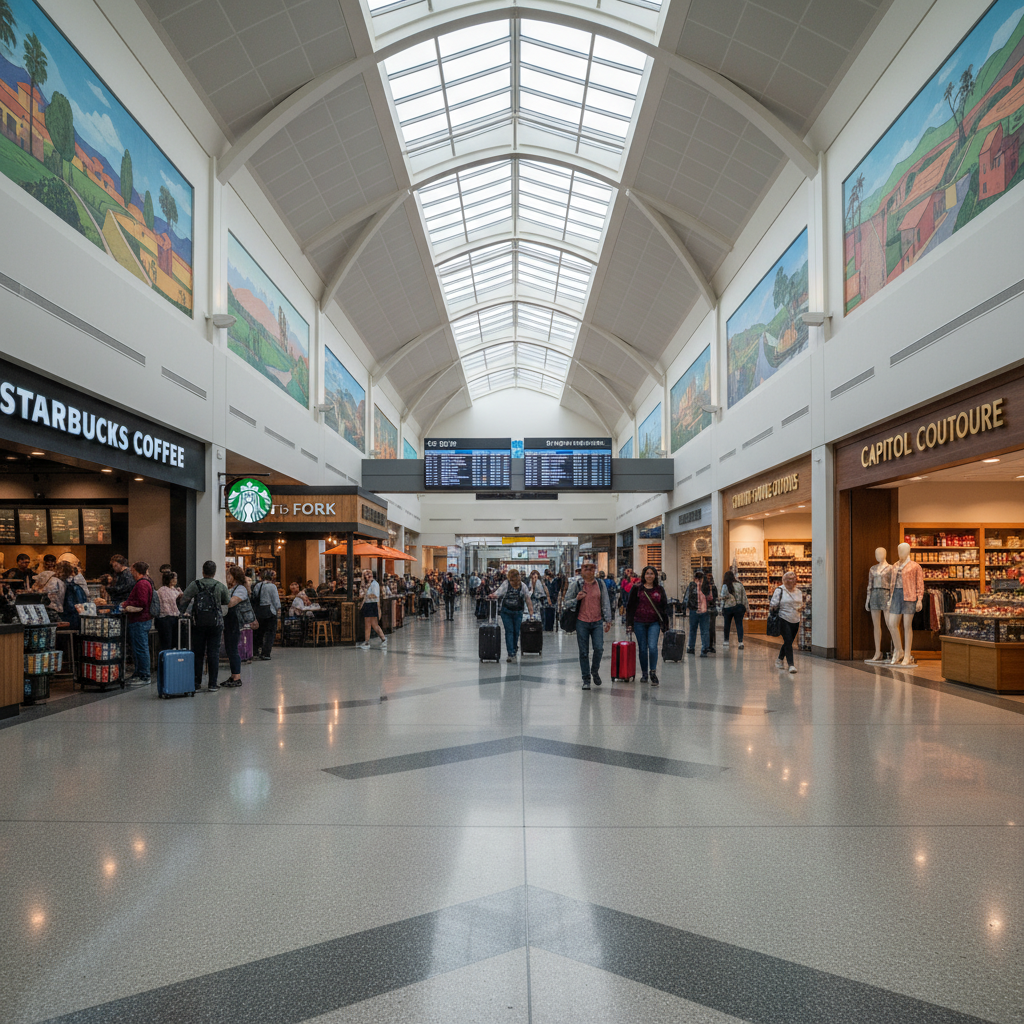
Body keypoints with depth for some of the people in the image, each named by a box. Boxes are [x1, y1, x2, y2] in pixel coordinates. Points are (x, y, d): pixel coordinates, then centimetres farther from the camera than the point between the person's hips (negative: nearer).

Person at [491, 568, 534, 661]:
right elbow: (498, 592, -10)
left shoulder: (523, 586, -3)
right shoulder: (506, 584, -5)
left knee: (516, 632, 7)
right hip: (506, 612, -1)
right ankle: (510, 654, -9)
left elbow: (528, 599, -2)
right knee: (509, 631, -8)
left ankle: (514, 649, 32)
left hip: (518, 612, 1)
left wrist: (531, 610, -9)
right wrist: (493, 595, -33)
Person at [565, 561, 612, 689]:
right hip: (582, 622, -1)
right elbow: (566, 602, 3)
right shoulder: (576, 584, 0)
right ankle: (586, 679, 16)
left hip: (597, 622, 1)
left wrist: (608, 620, 5)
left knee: (599, 648, -8)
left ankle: (595, 671, 20)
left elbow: (606, 603, 10)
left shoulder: (600, 584, 6)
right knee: (584, 652, 3)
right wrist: (576, 599, -15)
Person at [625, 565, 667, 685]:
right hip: (639, 623, 0)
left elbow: (665, 607, 12)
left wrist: (663, 624, 6)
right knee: (642, 648, 6)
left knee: (652, 647, -15)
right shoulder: (637, 588, 3)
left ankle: (653, 673, -6)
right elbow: (630, 606, 5)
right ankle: (644, 674, 19)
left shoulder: (659, 589, 8)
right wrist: (629, 623, 0)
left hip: (654, 623, 0)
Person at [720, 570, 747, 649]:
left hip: (728, 608, -2)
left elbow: (724, 596, -16)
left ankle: (726, 641, 23)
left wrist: (720, 595, 7)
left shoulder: (725, 586, -8)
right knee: (739, 624, 1)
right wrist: (745, 607, 10)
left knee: (726, 624, 14)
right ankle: (740, 642, -11)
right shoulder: (740, 584, 3)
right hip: (739, 607, 2)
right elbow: (744, 596, 6)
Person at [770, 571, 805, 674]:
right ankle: (791, 664, -12)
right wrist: (771, 607, -25)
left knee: (788, 642, 14)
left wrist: (801, 608, 4)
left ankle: (780, 659, 35)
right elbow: (773, 604, -7)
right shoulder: (780, 590, -5)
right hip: (784, 620, -6)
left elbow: (801, 604, 23)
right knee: (788, 642, -13)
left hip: (796, 621, 6)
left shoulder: (799, 591, 13)